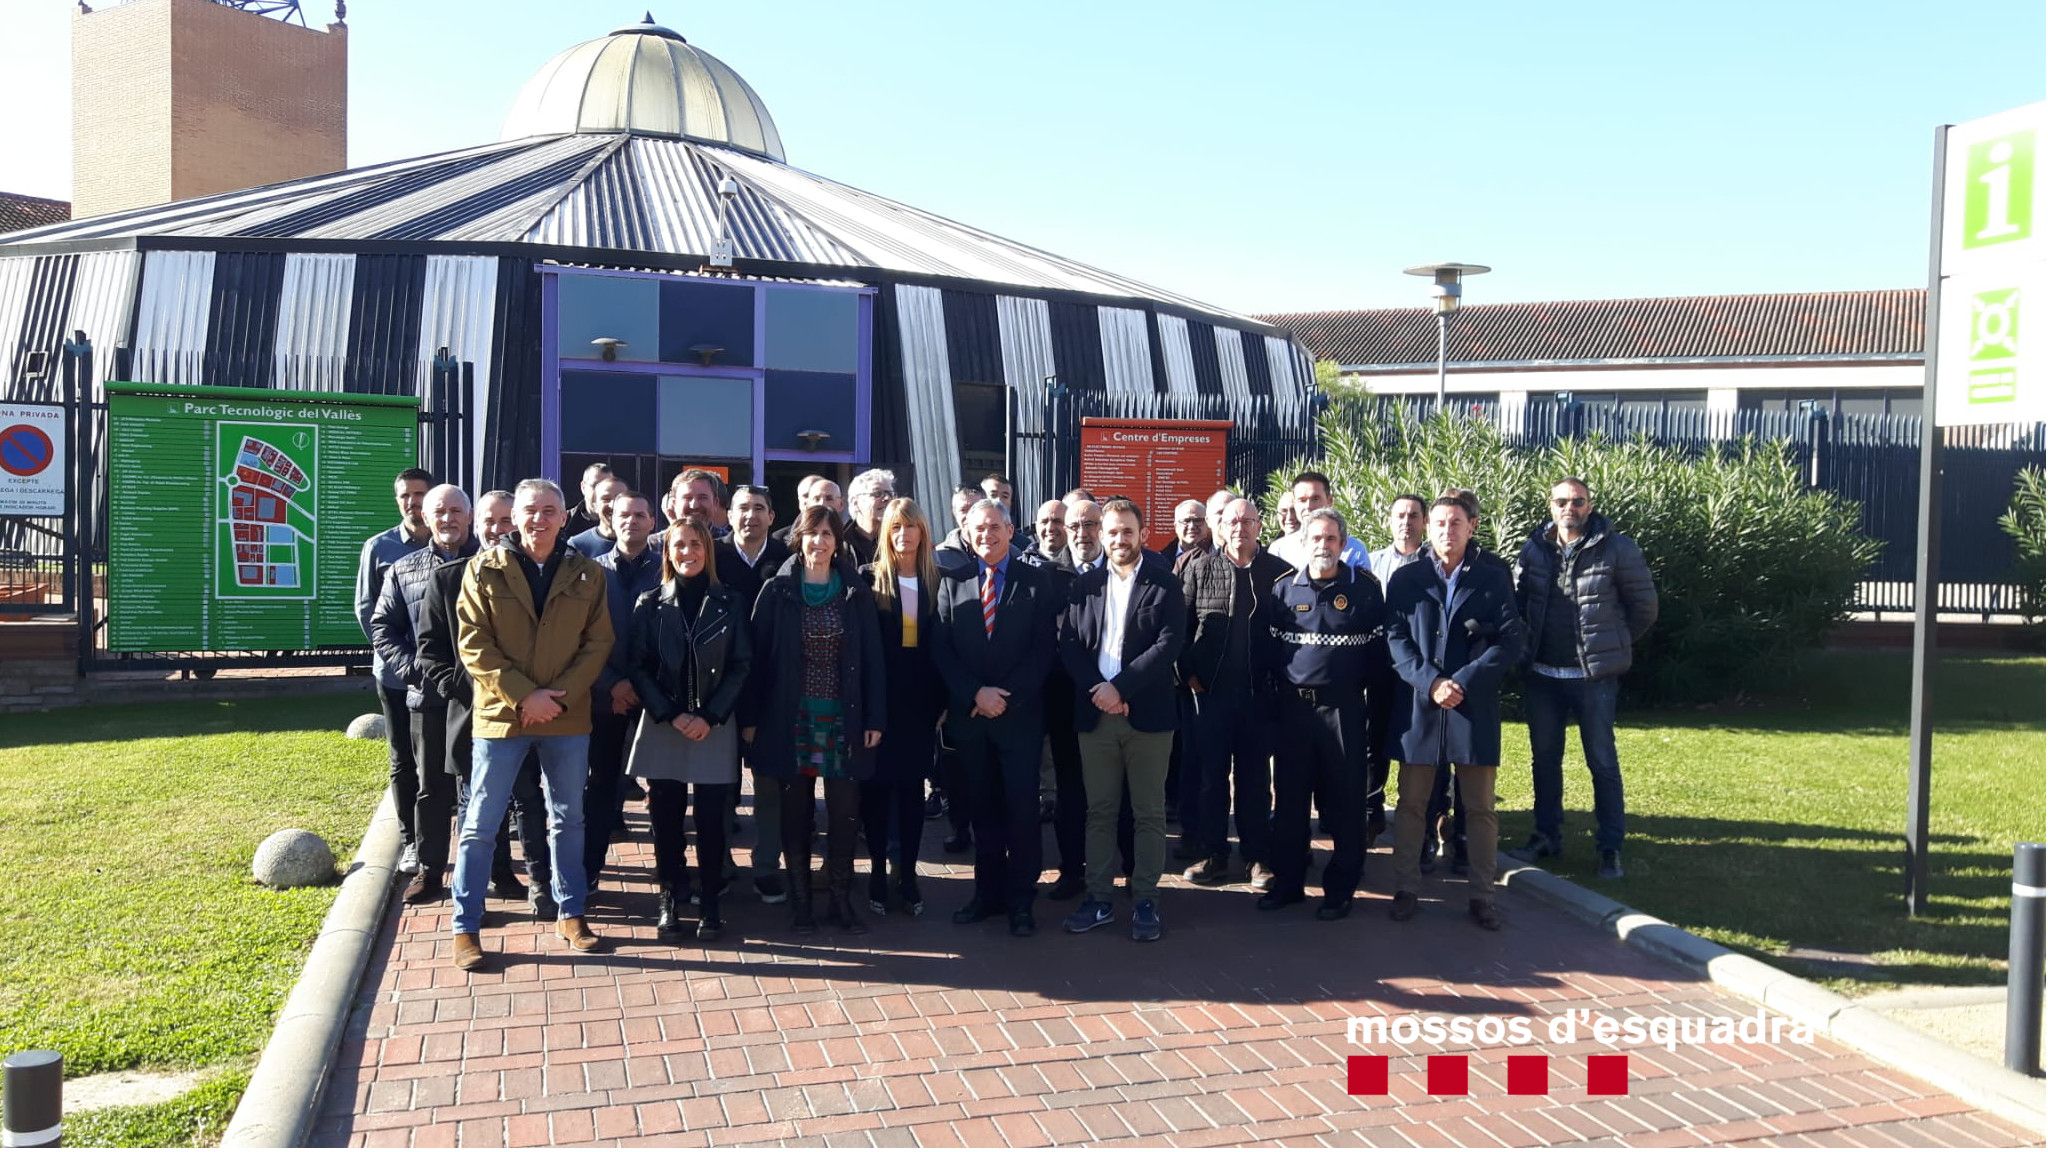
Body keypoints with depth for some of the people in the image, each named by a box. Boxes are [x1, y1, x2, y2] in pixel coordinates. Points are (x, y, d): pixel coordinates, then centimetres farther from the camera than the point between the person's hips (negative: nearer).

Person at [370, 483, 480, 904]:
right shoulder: (405, 570, 9)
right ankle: (429, 870, 21)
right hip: (428, 696, 3)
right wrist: (410, 668, -2)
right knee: (432, 786, 11)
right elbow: (382, 625, 11)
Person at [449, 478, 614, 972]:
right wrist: (523, 696, -15)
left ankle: (570, 913, 27)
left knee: (568, 820, 13)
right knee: (480, 825, 3)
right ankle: (466, 927, 13)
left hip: (569, 716, 2)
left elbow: (598, 642, 2)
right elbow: (473, 644, -6)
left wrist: (560, 695, -11)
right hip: (501, 714, -2)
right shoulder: (484, 569, -2)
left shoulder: (587, 574, 3)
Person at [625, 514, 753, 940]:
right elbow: (636, 666, 1)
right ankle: (671, 900, 15)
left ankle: (709, 905, 10)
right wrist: (671, 715, -10)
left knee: (711, 820, 1)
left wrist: (709, 717, -9)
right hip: (661, 727, 0)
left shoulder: (728, 604, 4)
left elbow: (741, 666, 2)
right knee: (665, 818, 2)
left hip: (715, 727, 0)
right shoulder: (649, 604, 4)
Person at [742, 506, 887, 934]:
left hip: (843, 717, 1)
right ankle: (800, 900, 17)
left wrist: (875, 718, -2)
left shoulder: (857, 593, 4)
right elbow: (758, 655, 0)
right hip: (791, 717, -1)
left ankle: (840, 899, 13)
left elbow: (872, 658, 3)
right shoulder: (777, 591, 0)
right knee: (796, 810, 7)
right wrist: (750, 717, -3)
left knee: (845, 811, 0)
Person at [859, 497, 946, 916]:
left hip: (919, 702, 2)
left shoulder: (937, 582, 4)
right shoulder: (870, 579, -2)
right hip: (877, 700, -2)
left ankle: (908, 874, 18)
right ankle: (878, 873, 17)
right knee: (876, 786, 5)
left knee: (913, 787, 8)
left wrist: (942, 701, 0)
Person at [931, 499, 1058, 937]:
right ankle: (988, 892, 20)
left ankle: (1021, 900, 9)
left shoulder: (1034, 583, 1)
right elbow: (942, 650, 2)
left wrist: (1007, 697, -12)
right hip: (969, 714, 2)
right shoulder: (952, 582, 7)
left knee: (1022, 809, -1)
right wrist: (975, 694, -10)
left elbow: (1043, 650, -4)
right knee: (982, 808, 10)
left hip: (1020, 714, -2)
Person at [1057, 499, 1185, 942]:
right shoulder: (1084, 586, 9)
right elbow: (1069, 645, 3)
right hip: (1095, 715, 3)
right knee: (1099, 811, 9)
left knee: (1148, 814, 4)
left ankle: (1145, 900, 13)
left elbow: (1168, 644, -9)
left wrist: (1120, 687, -15)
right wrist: (1098, 689, -12)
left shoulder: (1165, 585, 0)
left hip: (1147, 715, -2)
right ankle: (1099, 897, 17)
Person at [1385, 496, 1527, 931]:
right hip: (1419, 703, 1)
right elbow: (1396, 639, 0)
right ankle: (1405, 888, 16)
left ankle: (1481, 894, 16)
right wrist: (1431, 682, -14)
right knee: (1411, 803, 6)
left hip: (1475, 706, 0)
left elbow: (1510, 641, -2)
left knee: (1481, 807, 6)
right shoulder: (1406, 579, 7)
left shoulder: (1494, 578, 5)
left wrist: (1463, 682, -13)